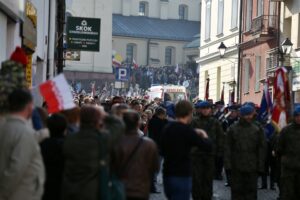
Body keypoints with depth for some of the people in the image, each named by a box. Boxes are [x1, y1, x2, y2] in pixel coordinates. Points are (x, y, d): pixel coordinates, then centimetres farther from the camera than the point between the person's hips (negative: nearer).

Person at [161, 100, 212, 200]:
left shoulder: (167, 128, 7)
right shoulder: (187, 130, -14)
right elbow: (208, 147, -13)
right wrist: (204, 136, 8)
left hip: (167, 174, 7)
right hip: (182, 176, -7)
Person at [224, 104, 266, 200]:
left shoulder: (257, 130, 4)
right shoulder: (233, 129, 2)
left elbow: (261, 149, 5)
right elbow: (228, 148, 1)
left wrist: (260, 166, -1)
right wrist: (228, 164, -7)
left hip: (252, 167, 1)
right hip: (237, 167, -1)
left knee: (251, 192, 4)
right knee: (237, 191, 5)